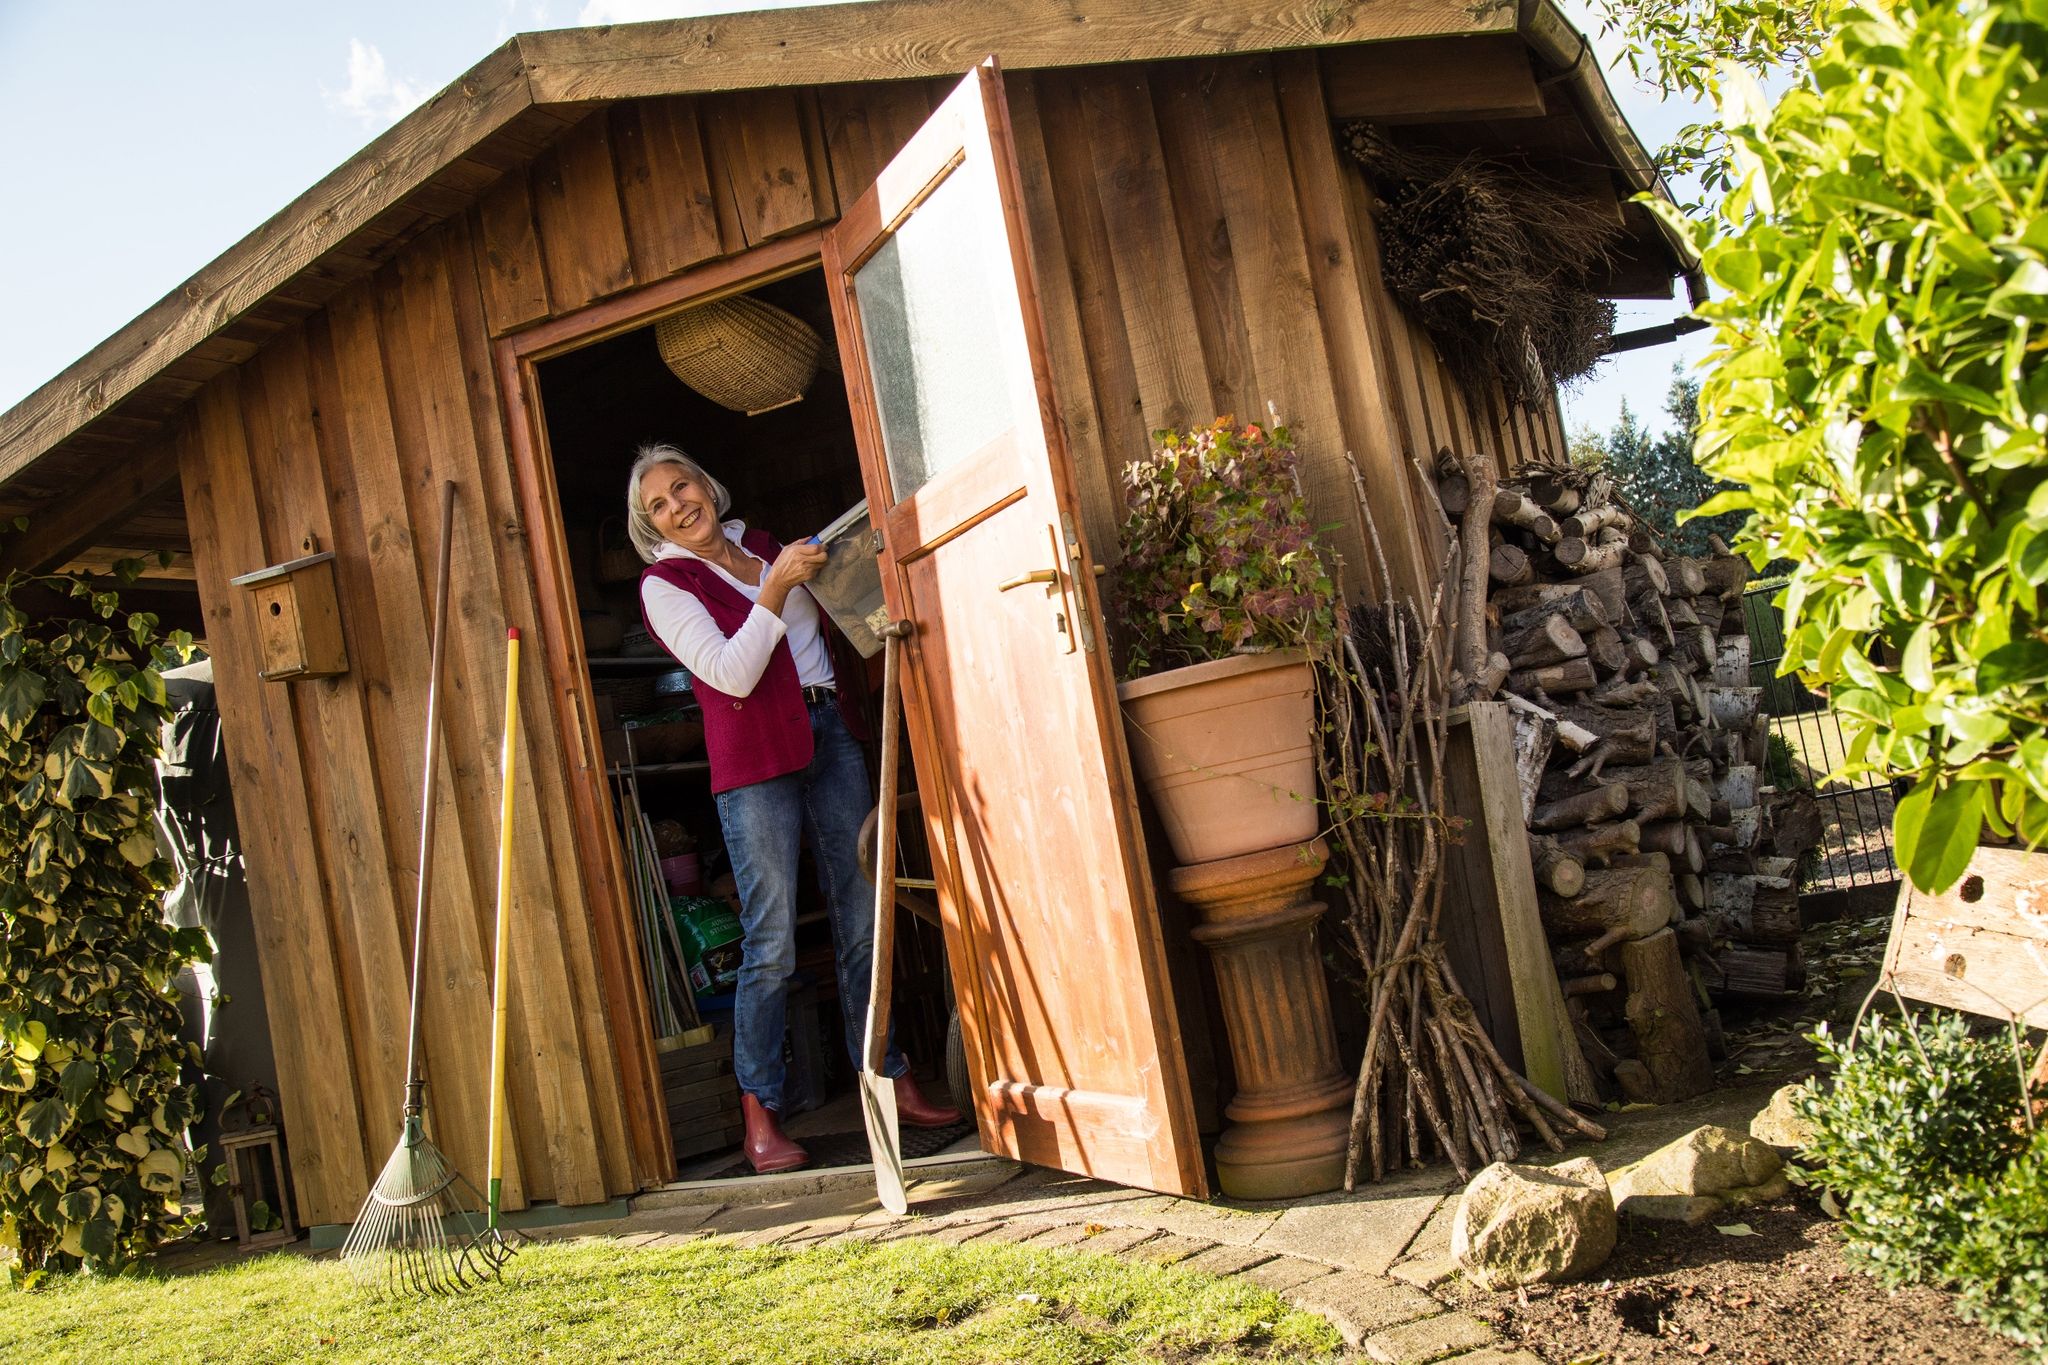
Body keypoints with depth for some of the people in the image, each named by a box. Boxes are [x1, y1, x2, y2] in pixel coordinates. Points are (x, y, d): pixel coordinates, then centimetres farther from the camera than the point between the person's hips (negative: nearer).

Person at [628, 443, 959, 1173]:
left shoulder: (762, 546, 15)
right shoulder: (665, 584, -2)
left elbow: (827, 632, 28)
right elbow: (732, 673, -15)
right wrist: (776, 587, -19)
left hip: (830, 736, 5)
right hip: (755, 760, -5)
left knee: (863, 924, 6)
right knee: (771, 943, -6)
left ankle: (893, 1084, 15)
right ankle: (760, 1117, 4)